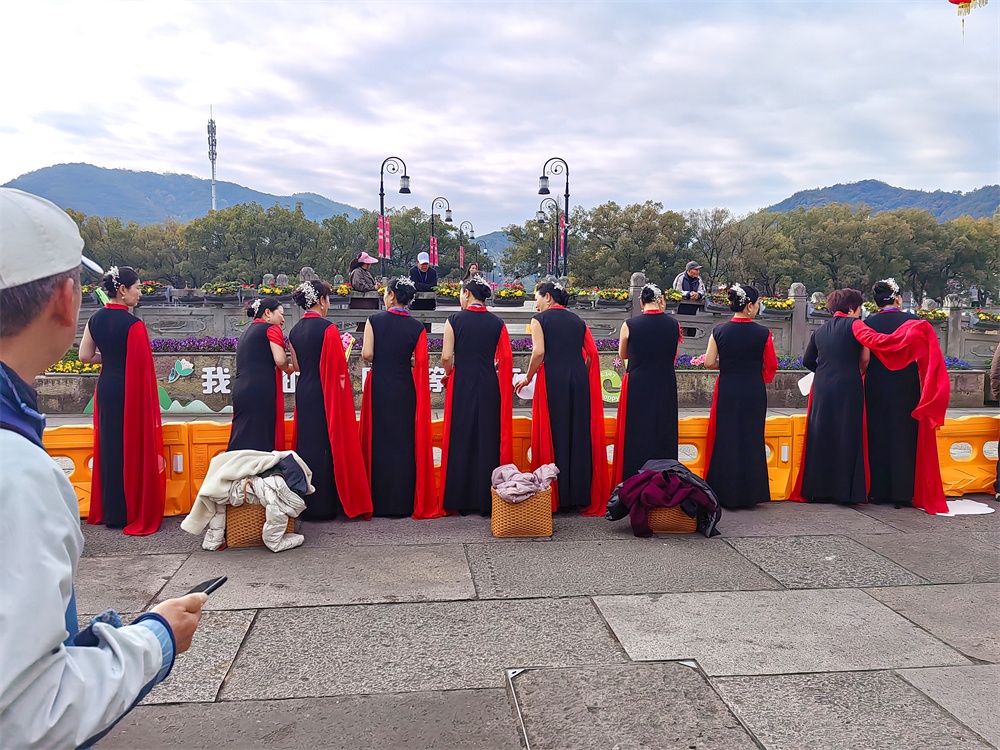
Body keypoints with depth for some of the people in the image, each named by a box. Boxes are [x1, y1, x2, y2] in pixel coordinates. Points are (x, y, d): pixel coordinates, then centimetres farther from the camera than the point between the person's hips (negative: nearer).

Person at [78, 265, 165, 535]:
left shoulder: (96, 319, 4)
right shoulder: (133, 324, -17)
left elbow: (85, 356, 8)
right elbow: (142, 365, -18)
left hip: (105, 389, 7)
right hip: (131, 392, -7)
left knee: (109, 447, 14)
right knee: (134, 450, 3)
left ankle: (109, 511, 23)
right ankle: (135, 514, 11)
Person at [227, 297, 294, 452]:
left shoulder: (246, 333, 24)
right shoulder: (271, 329, 1)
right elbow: (280, 360, -13)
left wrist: (285, 367, 24)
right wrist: (287, 368, 8)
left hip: (241, 390, 7)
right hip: (262, 391, -7)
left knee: (243, 438, 5)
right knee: (262, 439, -5)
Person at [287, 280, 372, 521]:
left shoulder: (295, 330, 6)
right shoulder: (328, 328, -14)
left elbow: (296, 365, 14)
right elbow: (338, 366, -15)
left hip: (303, 393, 7)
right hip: (326, 393, -6)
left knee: (306, 440, 12)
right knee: (327, 442, 1)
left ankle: (306, 504, 18)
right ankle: (324, 505, 7)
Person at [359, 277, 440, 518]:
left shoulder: (374, 320, -5)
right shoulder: (417, 327, -1)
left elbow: (367, 354, -11)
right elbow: (421, 362, -6)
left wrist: (381, 361, 10)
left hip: (378, 387, -1)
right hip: (405, 389, 1)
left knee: (379, 440, 7)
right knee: (405, 441, 8)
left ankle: (380, 502, 11)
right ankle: (404, 502, 11)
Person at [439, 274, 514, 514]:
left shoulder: (455, 320, -4)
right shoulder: (497, 323, 3)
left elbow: (446, 357, -8)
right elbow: (506, 359, -1)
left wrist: (449, 374, 11)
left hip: (461, 386, -2)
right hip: (489, 387, 2)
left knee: (460, 439, 7)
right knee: (489, 439, 7)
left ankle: (460, 500, 12)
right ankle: (487, 500, 11)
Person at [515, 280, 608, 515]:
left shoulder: (540, 319, 1)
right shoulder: (577, 320, 15)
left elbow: (539, 352, -11)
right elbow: (592, 352, 7)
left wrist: (528, 378, 1)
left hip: (552, 380, -4)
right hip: (579, 380, 5)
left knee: (554, 435, 1)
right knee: (579, 435, 8)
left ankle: (556, 497, 5)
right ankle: (581, 496, 13)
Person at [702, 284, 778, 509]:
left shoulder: (719, 331, -5)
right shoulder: (763, 334, -9)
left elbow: (709, 363, -5)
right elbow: (771, 366, -2)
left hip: (726, 391, 1)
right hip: (754, 393, -1)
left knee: (725, 438, 9)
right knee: (751, 438, 10)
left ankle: (726, 493, 11)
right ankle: (749, 494, 16)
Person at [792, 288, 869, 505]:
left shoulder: (821, 331, 12)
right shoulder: (854, 325, -3)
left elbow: (807, 361, 14)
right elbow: (865, 358, -7)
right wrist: (858, 374, 12)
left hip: (822, 389, 5)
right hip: (848, 388, -5)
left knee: (821, 436, 9)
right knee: (847, 436, 1)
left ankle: (819, 490, 11)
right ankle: (845, 491, 2)